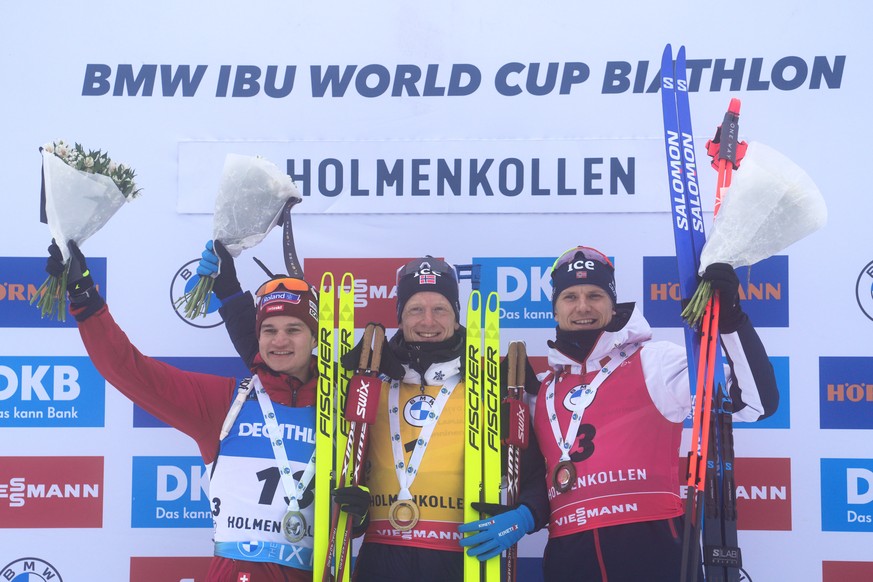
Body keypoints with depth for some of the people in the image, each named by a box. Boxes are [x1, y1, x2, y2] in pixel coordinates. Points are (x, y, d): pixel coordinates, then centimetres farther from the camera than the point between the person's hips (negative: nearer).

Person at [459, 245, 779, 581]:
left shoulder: (651, 361, 2)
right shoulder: (543, 391, 18)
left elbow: (755, 401, -7)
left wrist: (730, 318, -17)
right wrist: (525, 516, 3)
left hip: (650, 550, -5)